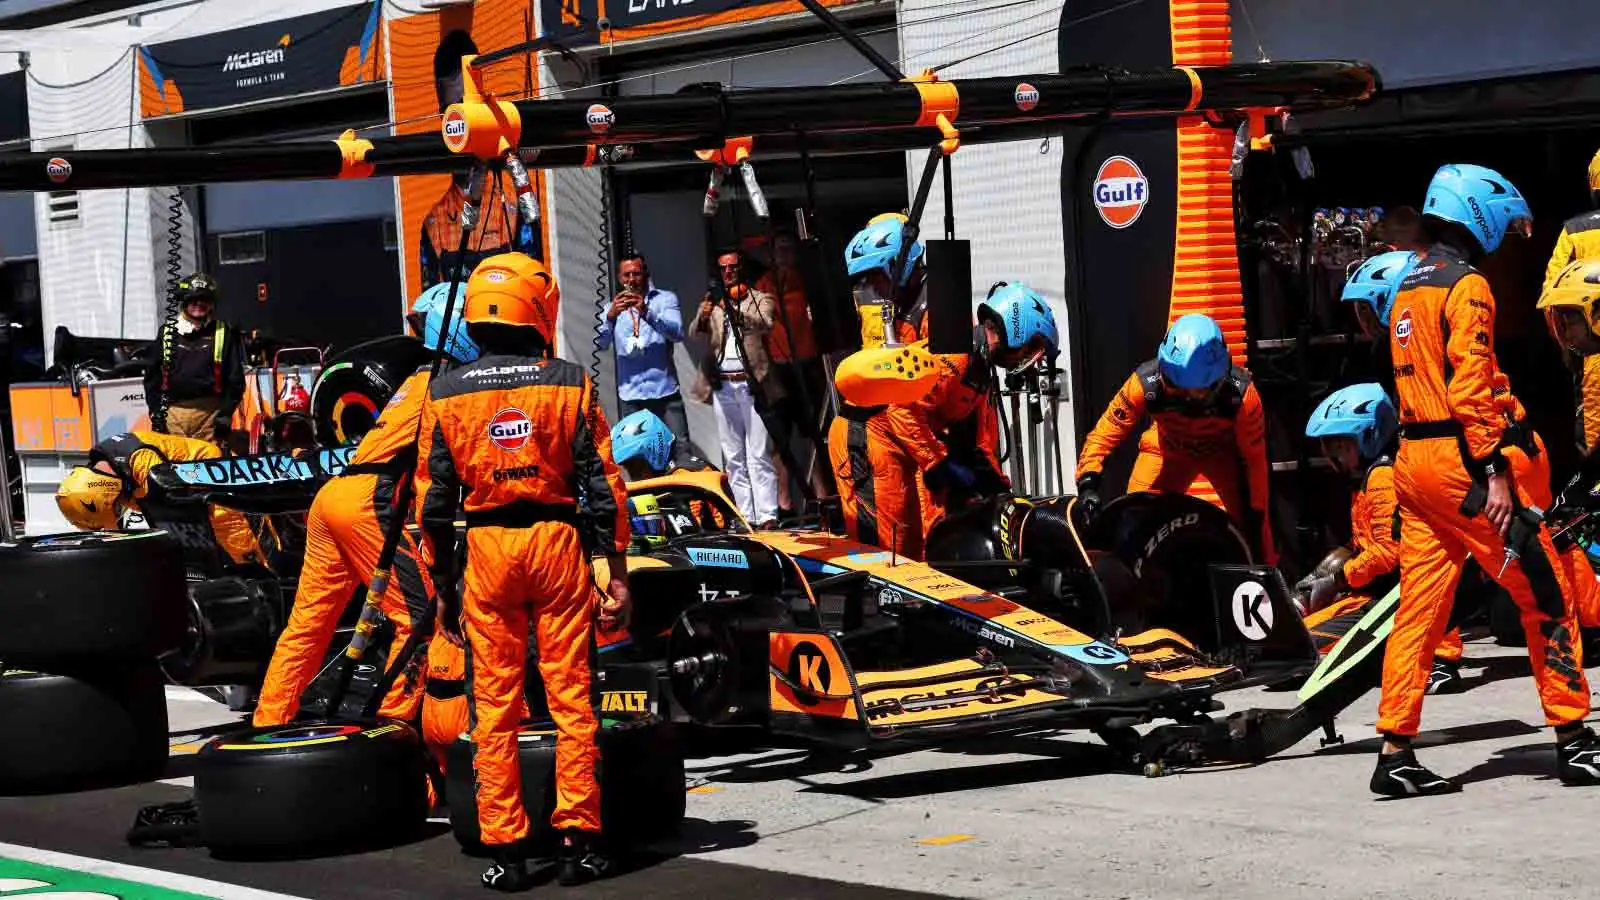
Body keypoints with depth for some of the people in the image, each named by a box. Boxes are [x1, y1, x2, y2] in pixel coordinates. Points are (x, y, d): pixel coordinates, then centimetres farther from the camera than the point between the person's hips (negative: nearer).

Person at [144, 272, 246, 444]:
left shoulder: (224, 334, 7)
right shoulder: (168, 333, 12)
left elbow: (235, 378, 6)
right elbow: (152, 376, 15)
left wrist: (226, 413, -2)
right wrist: (156, 412, 6)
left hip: (210, 415, -2)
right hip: (173, 414, 2)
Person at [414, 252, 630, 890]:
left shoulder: (446, 394, 1)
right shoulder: (569, 384, -2)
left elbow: (434, 498, 4)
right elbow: (604, 485, -4)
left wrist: (441, 586, 12)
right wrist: (617, 573, 1)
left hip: (486, 550, 1)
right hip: (558, 545, -1)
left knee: (495, 707, 6)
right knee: (571, 698, 5)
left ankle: (505, 849, 6)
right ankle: (578, 840, 6)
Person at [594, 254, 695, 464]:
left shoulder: (665, 299, 8)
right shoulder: (614, 307, 14)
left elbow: (677, 333, -10)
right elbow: (600, 343, -2)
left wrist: (646, 311, -25)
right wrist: (611, 316, -21)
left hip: (665, 391, -2)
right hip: (630, 394, 2)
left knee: (681, 449, -8)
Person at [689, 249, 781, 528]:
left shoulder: (760, 299, 7)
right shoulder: (712, 304, 15)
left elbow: (765, 325, -13)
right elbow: (694, 331, -1)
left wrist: (735, 310, -31)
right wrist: (703, 316, -25)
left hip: (751, 384, -3)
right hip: (723, 387, 4)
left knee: (758, 456, -8)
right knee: (733, 458, 4)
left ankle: (767, 515, -11)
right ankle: (745, 517, 5)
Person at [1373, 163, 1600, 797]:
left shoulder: (1408, 287, 17)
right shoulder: (1466, 286, -10)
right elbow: (1470, 387, -18)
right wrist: (1494, 472, -20)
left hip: (1411, 457, 9)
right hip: (1460, 458, -9)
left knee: (1419, 608, 7)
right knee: (1546, 594, 0)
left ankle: (1396, 755, 4)